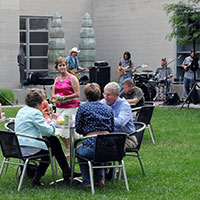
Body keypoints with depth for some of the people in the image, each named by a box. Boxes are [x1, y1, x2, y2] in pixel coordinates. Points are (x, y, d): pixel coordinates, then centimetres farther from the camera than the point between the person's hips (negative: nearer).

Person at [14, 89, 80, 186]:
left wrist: (46, 122, 16)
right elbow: (48, 131, -14)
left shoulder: (21, 111, 13)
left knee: (53, 140, 17)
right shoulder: (35, 113, -15)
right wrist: (53, 123, 6)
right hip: (29, 150, -9)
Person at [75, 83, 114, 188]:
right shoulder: (108, 108, 12)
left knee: (79, 151, 31)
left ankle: (87, 181, 26)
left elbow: (78, 129, 4)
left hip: (91, 146, -4)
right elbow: (112, 129, 16)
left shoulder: (83, 107, 1)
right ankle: (100, 178, 28)